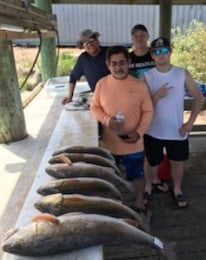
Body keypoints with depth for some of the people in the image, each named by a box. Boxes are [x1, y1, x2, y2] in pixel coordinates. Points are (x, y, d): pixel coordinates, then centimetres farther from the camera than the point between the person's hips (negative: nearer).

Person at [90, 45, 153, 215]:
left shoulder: (139, 85, -9)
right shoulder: (102, 84, -5)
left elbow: (148, 111, -4)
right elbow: (94, 107, 2)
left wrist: (139, 132, -17)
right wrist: (107, 120, -17)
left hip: (133, 144, -1)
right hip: (108, 143, 2)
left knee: (137, 175, 18)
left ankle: (139, 203, 46)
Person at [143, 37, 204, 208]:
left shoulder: (183, 74, -5)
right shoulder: (147, 77, -7)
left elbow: (199, 98, 1)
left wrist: (190, 122, -6)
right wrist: (156, 96, -26)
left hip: (177, 131, 1)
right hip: (153, 131, 0)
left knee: (177, 162, 16)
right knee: (152, 162, 15)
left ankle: (177, 190, 40)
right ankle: (148, 187, 41)